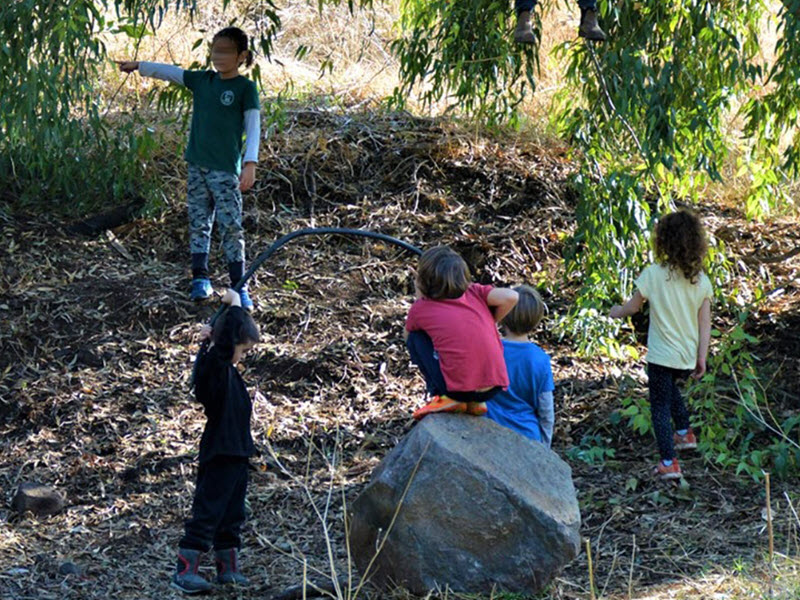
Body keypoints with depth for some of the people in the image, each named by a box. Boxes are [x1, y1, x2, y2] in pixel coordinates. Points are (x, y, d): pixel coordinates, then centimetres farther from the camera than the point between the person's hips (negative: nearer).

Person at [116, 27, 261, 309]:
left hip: (226, 169, -6)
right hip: (198, 165, 6)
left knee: (231, 227, -6)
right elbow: (170, 72, 18)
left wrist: (250, 163, -22)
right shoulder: (203, 80, 9)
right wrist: (138, 66, 12)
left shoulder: (245, 88, -6)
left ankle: (239, 286, -3)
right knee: (198, 224, 8)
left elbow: (253, 127, -12)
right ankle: (200, 279, 15)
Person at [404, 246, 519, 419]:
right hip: (495, 388, 4)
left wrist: (419, 297, 25)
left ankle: (444, 398, 6)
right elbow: (511, 297, -6)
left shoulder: (421, 309, 3)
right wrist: (492, 322, 12)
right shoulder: (475, 292, 9)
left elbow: (406, 336, 23)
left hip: (460, 390, -4)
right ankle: (475, 403, 19)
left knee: (416, 337, 14)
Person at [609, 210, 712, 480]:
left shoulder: (653, 274, -14)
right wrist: (701, 358, 5)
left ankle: (669, 463, 1)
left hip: (662, 355, -4)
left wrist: (617, 312, 20)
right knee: (670, 388, 33)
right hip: (688, 357, 4)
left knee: (660, 406, 5)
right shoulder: (701, 280, -5)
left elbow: (633, 306, -1)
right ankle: (685, 433, 39)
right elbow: (705, 325, -3)